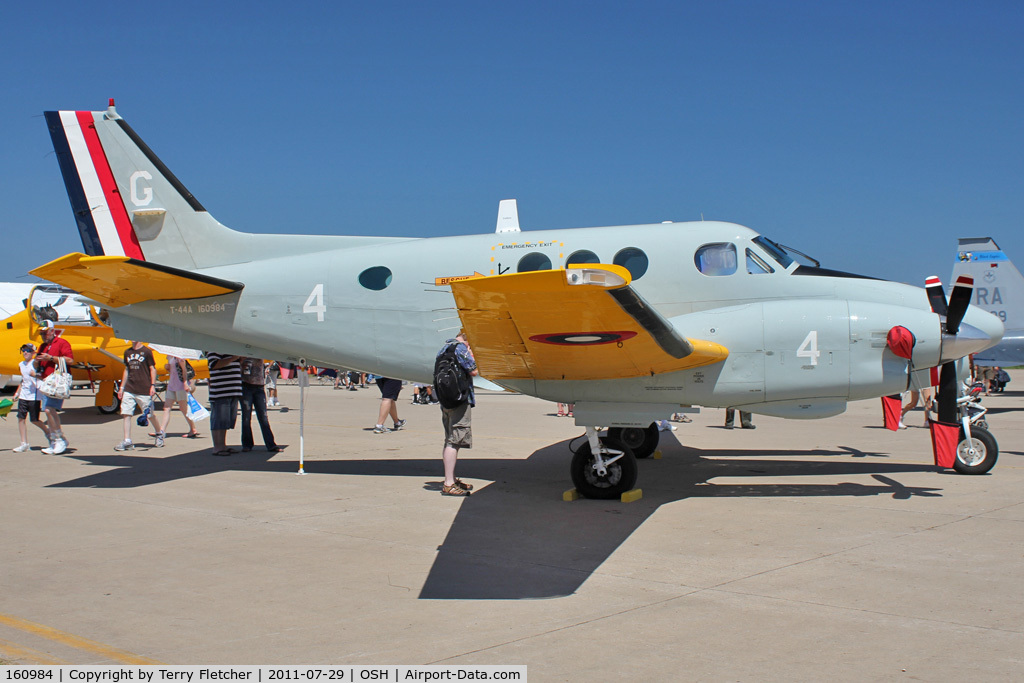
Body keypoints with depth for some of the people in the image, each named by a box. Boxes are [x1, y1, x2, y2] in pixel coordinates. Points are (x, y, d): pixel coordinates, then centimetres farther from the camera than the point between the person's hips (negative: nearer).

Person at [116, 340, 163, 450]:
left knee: (150, 414, 5)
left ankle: (159, 433, 30)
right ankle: (127, 442, -5)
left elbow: (152, 369, -2)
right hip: (129, 389, 5)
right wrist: (122, 387, 16)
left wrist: (153, 385, -10)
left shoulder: (146, 351, -3)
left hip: (144, 390, -5)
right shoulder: (127, 352, 13)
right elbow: (126, 370, 19)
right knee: (126, 414, -6)